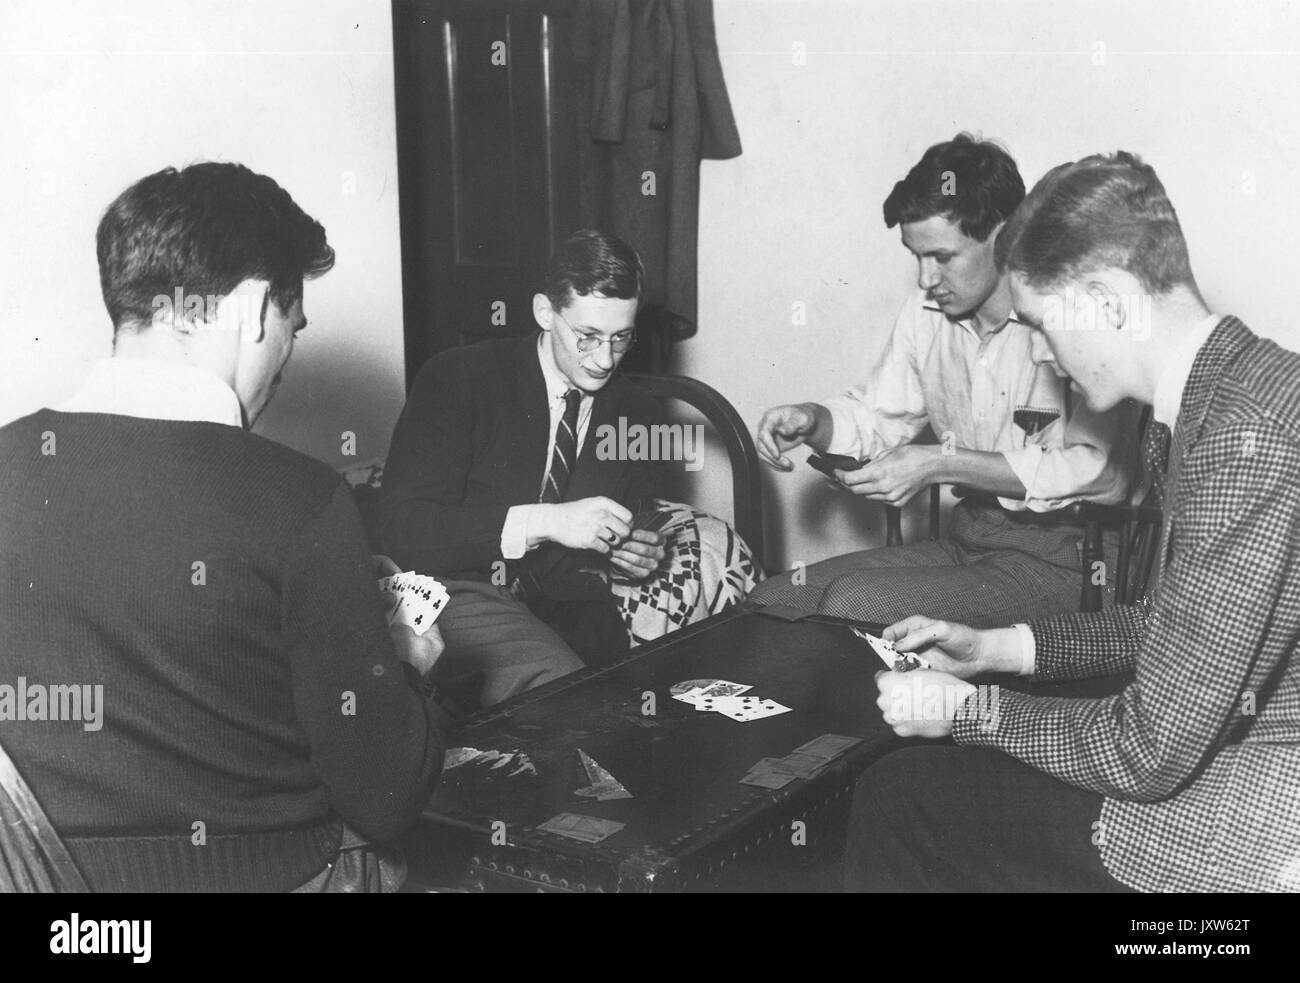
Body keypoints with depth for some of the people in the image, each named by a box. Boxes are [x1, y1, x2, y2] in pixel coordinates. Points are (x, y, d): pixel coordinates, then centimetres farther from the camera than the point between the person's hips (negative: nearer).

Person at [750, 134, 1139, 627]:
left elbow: (1101, 472, -25)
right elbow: (876, 414, 18)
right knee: (768, 603, -6)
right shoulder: (926, 311, 6)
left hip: (1060, 559, -7)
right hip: (967, 538, 7)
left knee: (850, 604, -25)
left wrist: (939, 464, -23)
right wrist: (811, 420, -5)